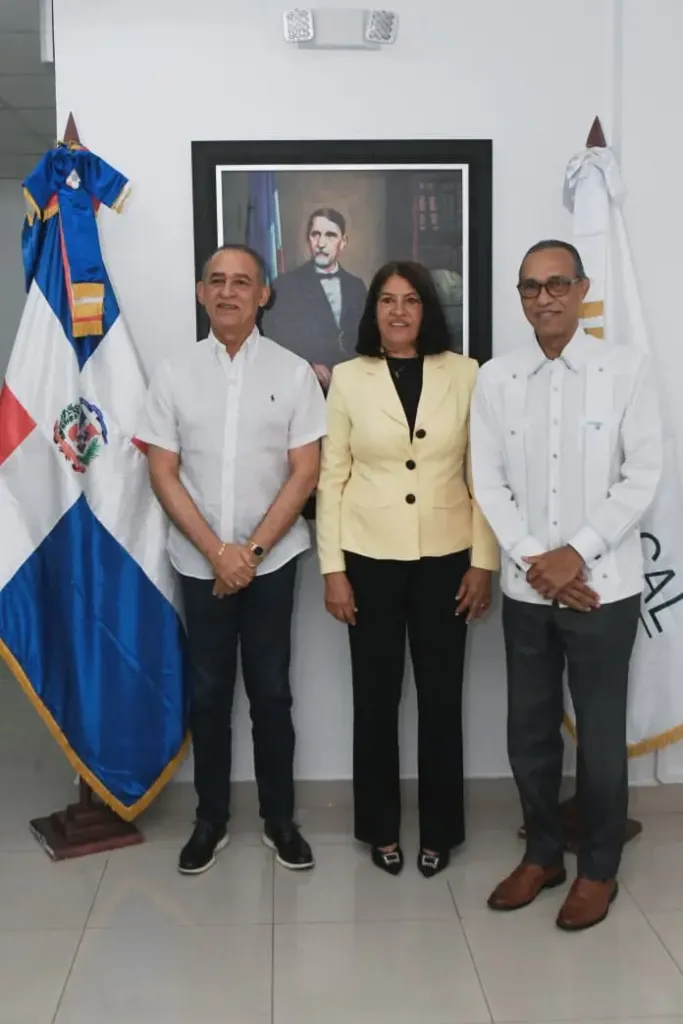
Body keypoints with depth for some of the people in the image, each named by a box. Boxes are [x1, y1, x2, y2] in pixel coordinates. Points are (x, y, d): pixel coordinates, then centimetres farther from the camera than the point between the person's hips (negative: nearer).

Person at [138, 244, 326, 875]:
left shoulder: (293, 372, -3)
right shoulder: (174, 375, 0)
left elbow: (305, 472, -5)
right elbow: (163, 474, -2)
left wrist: (253, 549, -11)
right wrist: (217, 552, -11)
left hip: (272, 559, -1)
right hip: (200, 563, 1)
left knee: (271, 692, 8)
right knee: (209, 693, 10)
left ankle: (279, 818, 24)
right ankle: (211, 819, 25)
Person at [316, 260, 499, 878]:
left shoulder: (465, 375, 0)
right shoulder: (349, 378, 1)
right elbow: (332, 478, 0)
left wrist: (483, 562, -3)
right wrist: (333, 568, -4)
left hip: (444, 558, 0)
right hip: (371, 558, 0)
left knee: (442, 697, 8)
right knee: (376, 698, 9)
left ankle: (439, 829, 25)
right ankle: (381, 827, 26)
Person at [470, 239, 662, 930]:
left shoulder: (626, 368, -5)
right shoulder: (495, 379, 3)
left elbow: (642, 476, -7)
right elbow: (487, 482, 2)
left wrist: (576, 553, -14)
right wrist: (532, 559, -10)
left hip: (604, 585, -3)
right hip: (525, 588, 3)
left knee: (600, 733, 7)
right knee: (529, 730, 13)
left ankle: (598, 868, 26)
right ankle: (541, 853, 33)